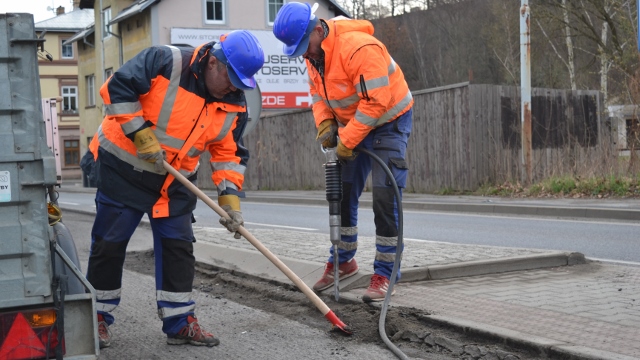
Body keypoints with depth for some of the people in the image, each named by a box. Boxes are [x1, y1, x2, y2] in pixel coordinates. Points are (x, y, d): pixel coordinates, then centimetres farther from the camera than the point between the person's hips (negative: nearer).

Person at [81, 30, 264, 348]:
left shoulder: (233, 106, -5)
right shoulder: (165, 62, -22)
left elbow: (229, 154, 0)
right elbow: (117, 88, -22)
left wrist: (230, 198, -10)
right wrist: (141, 135, -24)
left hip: (175, 181, 5)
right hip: (123, 167, -5)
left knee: (178, 247, 3)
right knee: (109, 244, 3)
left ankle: (180, 322, 13)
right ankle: (98, 318, 18)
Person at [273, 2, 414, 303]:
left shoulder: (359, 48, -32)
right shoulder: (313, 52, -5)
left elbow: (377, 102, -32)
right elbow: (317, 90, 9)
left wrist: (346, 141, -26)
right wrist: (325, 124, -8)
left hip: (388, 122, -8)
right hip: (351, 124, 8)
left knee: (385, 198, -12)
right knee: (343, 194, 11)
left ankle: (384, 274, -2)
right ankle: (343, 262, 28)